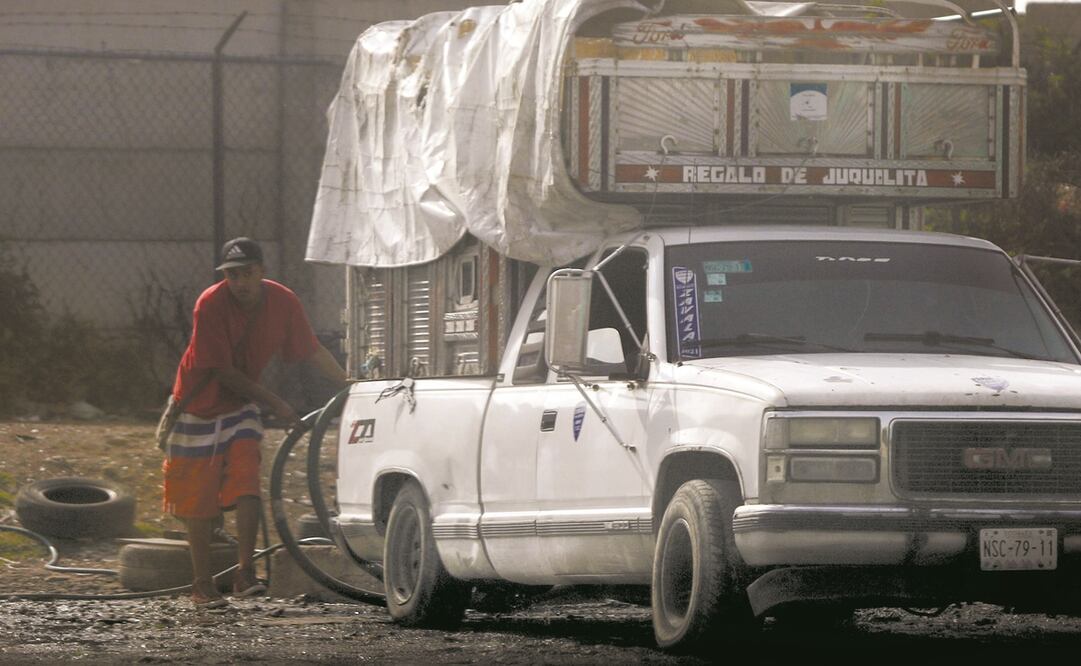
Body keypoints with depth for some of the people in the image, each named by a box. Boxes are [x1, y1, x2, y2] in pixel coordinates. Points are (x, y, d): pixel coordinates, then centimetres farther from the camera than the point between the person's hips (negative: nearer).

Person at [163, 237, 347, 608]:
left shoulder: (282, 302, -12)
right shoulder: (211, 305, -25)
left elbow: (313, 352, 1)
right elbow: (223, 371, -22)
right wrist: (274, 403, -19)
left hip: (241, 405, 3)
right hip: (200, 406, -3)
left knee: (247, 487, -15)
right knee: (200, 498, 0)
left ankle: (245, 575, -12)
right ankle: (202, 585, 8)